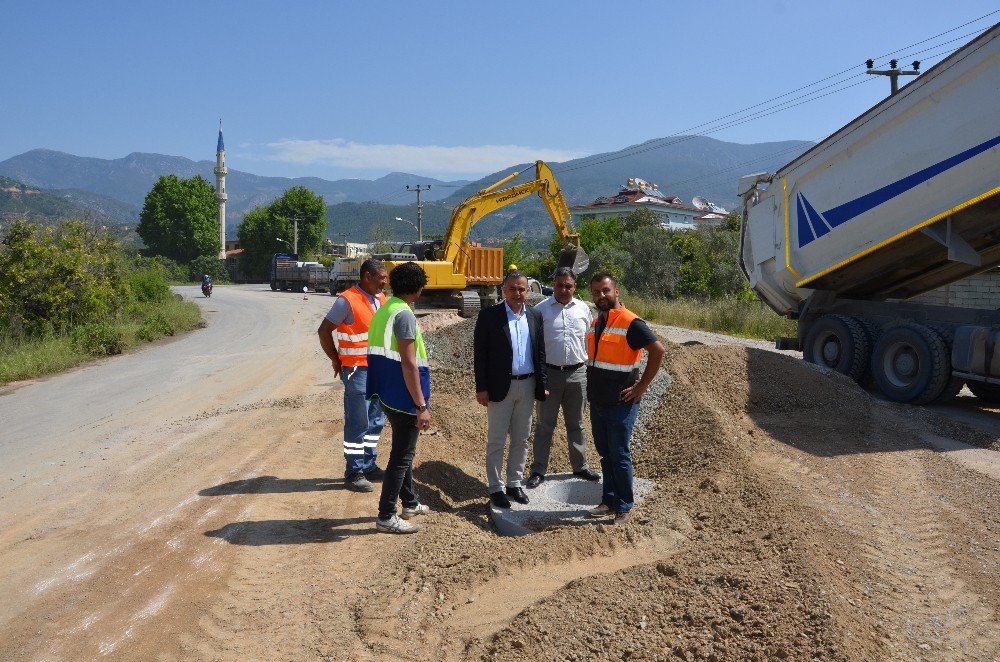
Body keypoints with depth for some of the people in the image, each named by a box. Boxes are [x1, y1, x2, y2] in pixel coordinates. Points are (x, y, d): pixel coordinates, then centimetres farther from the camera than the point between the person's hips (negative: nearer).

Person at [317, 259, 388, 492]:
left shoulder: (381, 298, 9)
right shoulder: (348, 300, -15)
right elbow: (324, 331, -13)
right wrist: (336, 360, -6)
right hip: (357, 370, -8)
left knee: (376, 421, 15)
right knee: (358, 423, -2)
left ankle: (369, 466, 28)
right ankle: (354, 473, 8)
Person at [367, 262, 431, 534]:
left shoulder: (382, 312, 11)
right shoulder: (404, 315, -18)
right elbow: (408, 364, -22)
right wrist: (421, 406, -20)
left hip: (387, 395, 10)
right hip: (404, 397, -10)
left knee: (404, 450, 22)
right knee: (401, 455, 0)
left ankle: (410, 503, 35)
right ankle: (386, 516, 6)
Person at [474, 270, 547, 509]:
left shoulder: (534, 316, 7)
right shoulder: (489, 315, -6)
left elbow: (540, 352, 11)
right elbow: (480, 353, -7)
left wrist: (542, 385, 6)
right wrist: (481, 388, -11)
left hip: (527, 386, 4)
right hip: (500, 387, -4)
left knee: (521, 440, 13)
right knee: (496, 441, 3)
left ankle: (514, 483, 25)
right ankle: (495, 488, 14)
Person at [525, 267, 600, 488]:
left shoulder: (583, 309, 7)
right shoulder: (541, 309, -3)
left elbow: (589, 340, 14)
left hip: (577, 373, 3)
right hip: (549, 373, -3)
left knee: (576, 423, 15)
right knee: (545, 424, 4)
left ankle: (580, 466, 27)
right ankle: (538, 470, 12)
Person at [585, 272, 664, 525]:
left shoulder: (630, 322, -16)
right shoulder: (596, 323, 10)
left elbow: (657, 350, -21)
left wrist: (642, 386, -19)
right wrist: (593, 390, 14)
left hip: (621, 404, -8)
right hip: (597, 402, 8)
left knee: (619, 456, 1)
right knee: (605, 454, 15)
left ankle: (623, 508, 12)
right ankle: (609, 501, 27)